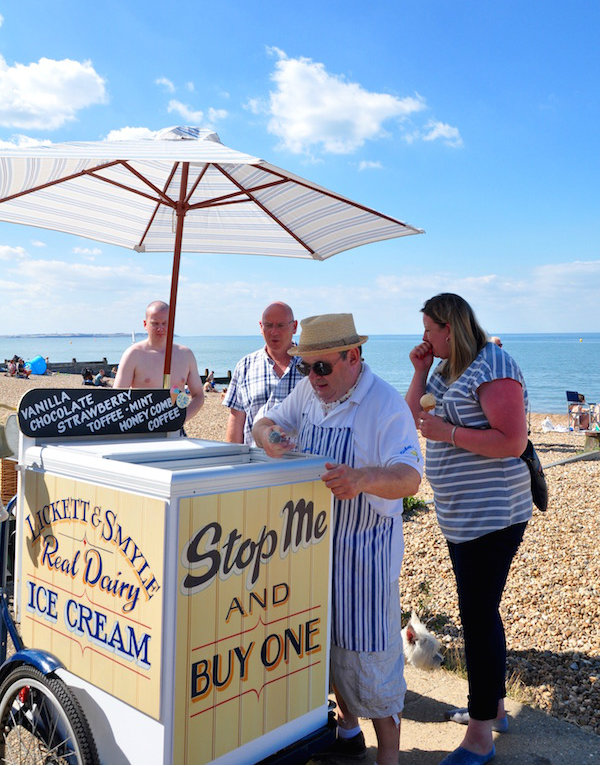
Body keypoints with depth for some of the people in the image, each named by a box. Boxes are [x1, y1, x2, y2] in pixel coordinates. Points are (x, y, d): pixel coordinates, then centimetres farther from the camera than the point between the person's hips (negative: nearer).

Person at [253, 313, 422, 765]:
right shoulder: (308, 392, 2)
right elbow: (267, 422, 10)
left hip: (364, 547, -7)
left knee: (369, 652, 0)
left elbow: (409, 477, -29)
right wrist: (270, 436, -15)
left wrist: (364, 479, -50)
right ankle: (347, 729, 40)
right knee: (327, 640, 19)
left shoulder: (386, 403, -19)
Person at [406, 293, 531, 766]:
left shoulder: (493, 368, -17)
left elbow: (513, 442, -23)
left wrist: (448, 432, -22)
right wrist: (420, 373, 2)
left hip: (492, 516, -10)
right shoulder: (448, 371, 12)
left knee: (479, 616, -4)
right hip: (461, 515, 10)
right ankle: (493, 704, 37)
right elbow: (413, 421, 12)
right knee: (478, 612, 19)